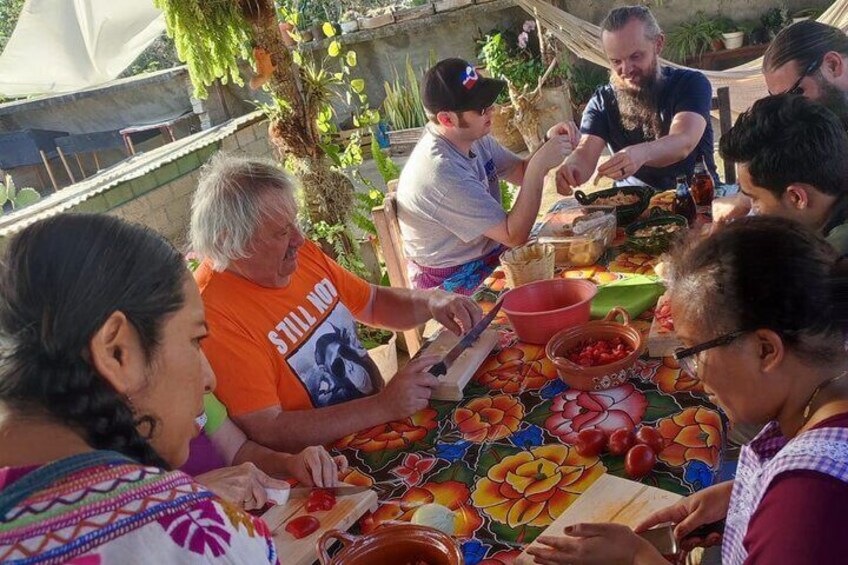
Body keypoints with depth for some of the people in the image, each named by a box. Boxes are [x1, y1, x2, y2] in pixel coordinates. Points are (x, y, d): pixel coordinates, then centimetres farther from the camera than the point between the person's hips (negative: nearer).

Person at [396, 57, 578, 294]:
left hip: (490, 253, 8)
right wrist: (540, 164, -27)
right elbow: (515, 236, -27)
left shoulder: (471, 138, -3)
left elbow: (522, 173, 9)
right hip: (455, 280, -8)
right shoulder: (441, 171, -30)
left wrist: (549, 142, -10)